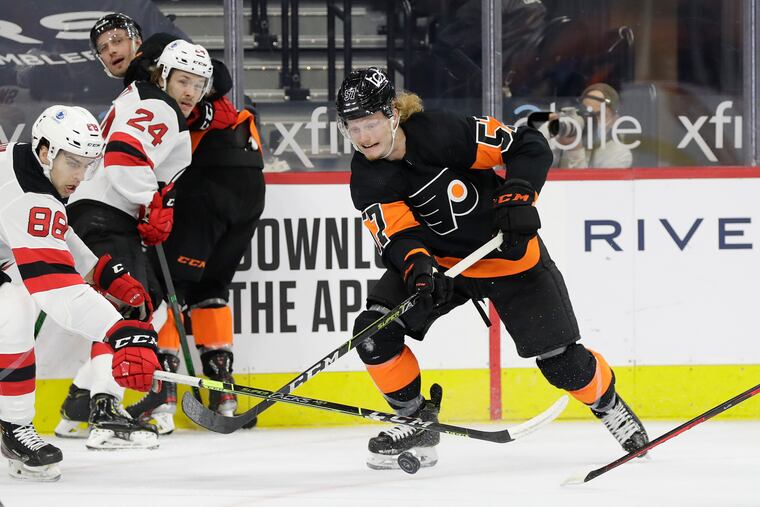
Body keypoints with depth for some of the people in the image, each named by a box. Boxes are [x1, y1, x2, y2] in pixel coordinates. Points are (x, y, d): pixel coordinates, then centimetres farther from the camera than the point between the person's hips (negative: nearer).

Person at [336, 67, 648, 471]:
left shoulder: (441, 132, -25)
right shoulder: (367, 179, -14)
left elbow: (530, 148, -19)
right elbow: (398, 236, -24)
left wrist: (517, 194, -34)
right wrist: (418, 270, -44)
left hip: (506, 254, -3)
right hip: (437, 258, 4)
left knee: (560, 360, -5)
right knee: (374, 331, -18)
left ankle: (609, 404, 28)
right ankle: (417, 422, 0)